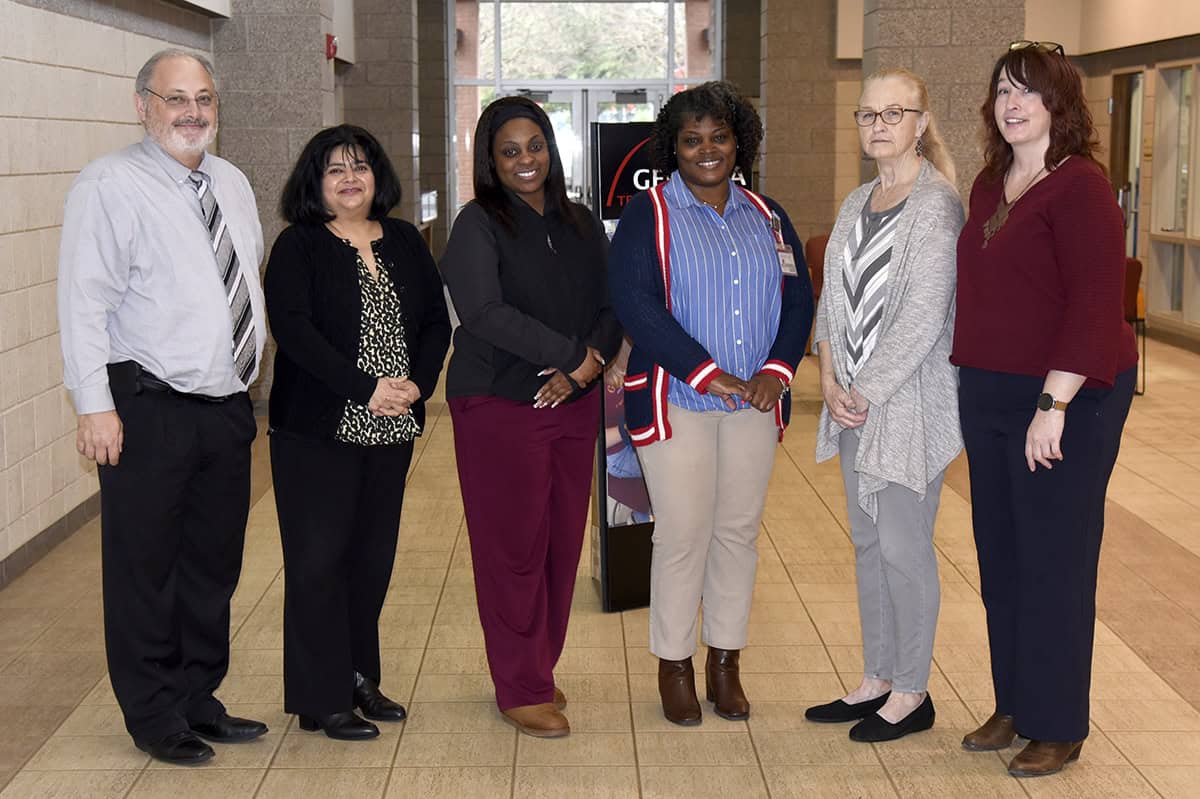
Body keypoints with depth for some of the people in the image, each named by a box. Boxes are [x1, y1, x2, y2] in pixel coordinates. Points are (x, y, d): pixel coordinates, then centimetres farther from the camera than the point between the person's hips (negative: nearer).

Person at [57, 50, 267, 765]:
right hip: (149, 410, -7)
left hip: (229, 406, 7)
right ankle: (154, 715, 19)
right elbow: (84, 301, -14)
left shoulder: (233, 184, 13)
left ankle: (200, 700, 31)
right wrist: (95, 404, -20)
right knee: (145, 569, 3)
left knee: (215, 566, 16)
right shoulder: (110, 186, -9)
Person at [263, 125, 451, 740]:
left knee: (373, 556, 11)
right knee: (318, 560, -1)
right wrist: (365, 388, -20)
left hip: (391, 430, 5)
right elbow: (293, 330, -15)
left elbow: (437, 322, 9)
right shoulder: (297, 247, -3)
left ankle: (359, 679, 25)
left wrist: (417, 382, -9)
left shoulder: (405, 243, 12)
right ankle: (322, 700, 7)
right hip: (318, 431, -5)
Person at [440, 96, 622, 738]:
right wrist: (572, 353, -15)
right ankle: (520, 690, 10)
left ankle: (540, 668, 24)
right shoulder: (479, 224, -4)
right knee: (514, 545, -1)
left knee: (563, 540, 8)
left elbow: (610, 308, 10)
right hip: (499, 405, -5)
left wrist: (585, 367, -10)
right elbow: (484, 311, -17)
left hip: (573, 404, 5)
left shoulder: (581, 226, 12)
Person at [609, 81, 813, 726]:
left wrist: (778, 370, -8)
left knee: (739, 532, 8)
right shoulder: (648, 214, -1)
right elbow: (635, 304, -12)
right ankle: (674, 665, 12)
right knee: (682, 534, -3)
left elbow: (798, 297, 9)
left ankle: (726, 661, 21)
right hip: (676, 401, -4)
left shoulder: (766, 216, 13)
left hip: (754, 403, 4)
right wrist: (706, 375, -19)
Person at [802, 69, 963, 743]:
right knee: (868, 542, 14)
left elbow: (923, 317, -18)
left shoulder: (936, 204, -13)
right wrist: (830, 378, -1)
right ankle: (879, 679, 26)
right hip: (855, 400, 8)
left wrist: (867, 393, -14)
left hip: (911, 399, -8)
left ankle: (912, 693, 14)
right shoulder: (857, 203, 12)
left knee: (903, 546, 0)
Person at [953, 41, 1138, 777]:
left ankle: (1058, 729, 16)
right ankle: (1014, 706, 29)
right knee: (1000, 558, 14)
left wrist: (1054, 404, -23)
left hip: (1066, 399, -8)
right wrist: (974, 382, 12)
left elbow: (1095, 306, -20)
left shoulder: (1081, 187, -13)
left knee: (1054, 564, 2)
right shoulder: (991, 185, 11)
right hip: (989, 396, 8)